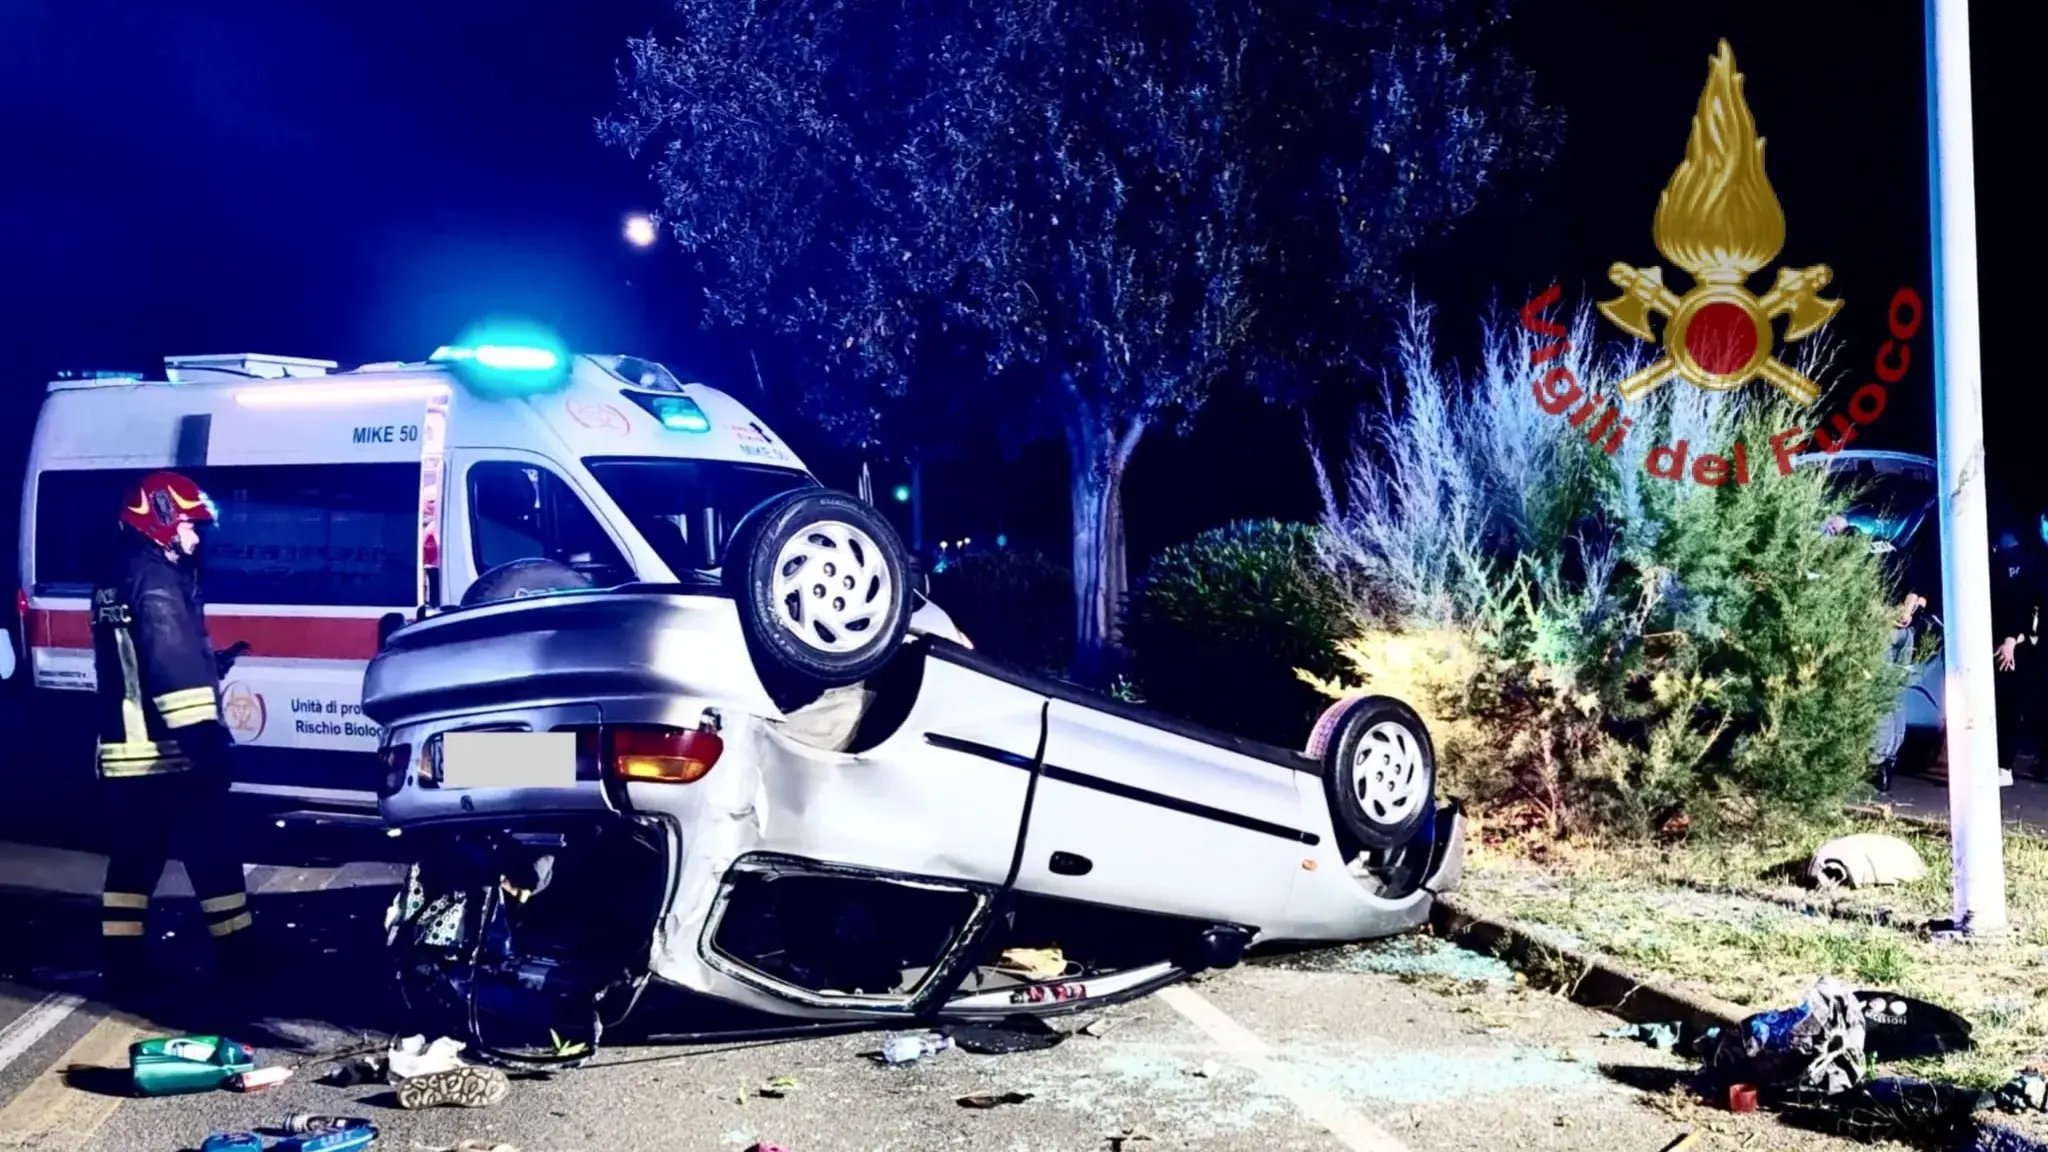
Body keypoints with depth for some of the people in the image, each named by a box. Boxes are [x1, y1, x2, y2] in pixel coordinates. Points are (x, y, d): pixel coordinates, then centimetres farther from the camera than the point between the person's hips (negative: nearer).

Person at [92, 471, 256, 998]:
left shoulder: (115, 584, 16)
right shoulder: (156, 583, -15)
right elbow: (174, 666, -24)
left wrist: (213, 663, 28)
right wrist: (203, 731, -28)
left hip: (124, 752, 9)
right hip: (170, 753, -9)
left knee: (133, 858, 12)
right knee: (213, 856, 0)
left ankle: (123, 967, 15)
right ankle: (240, 962, 6)